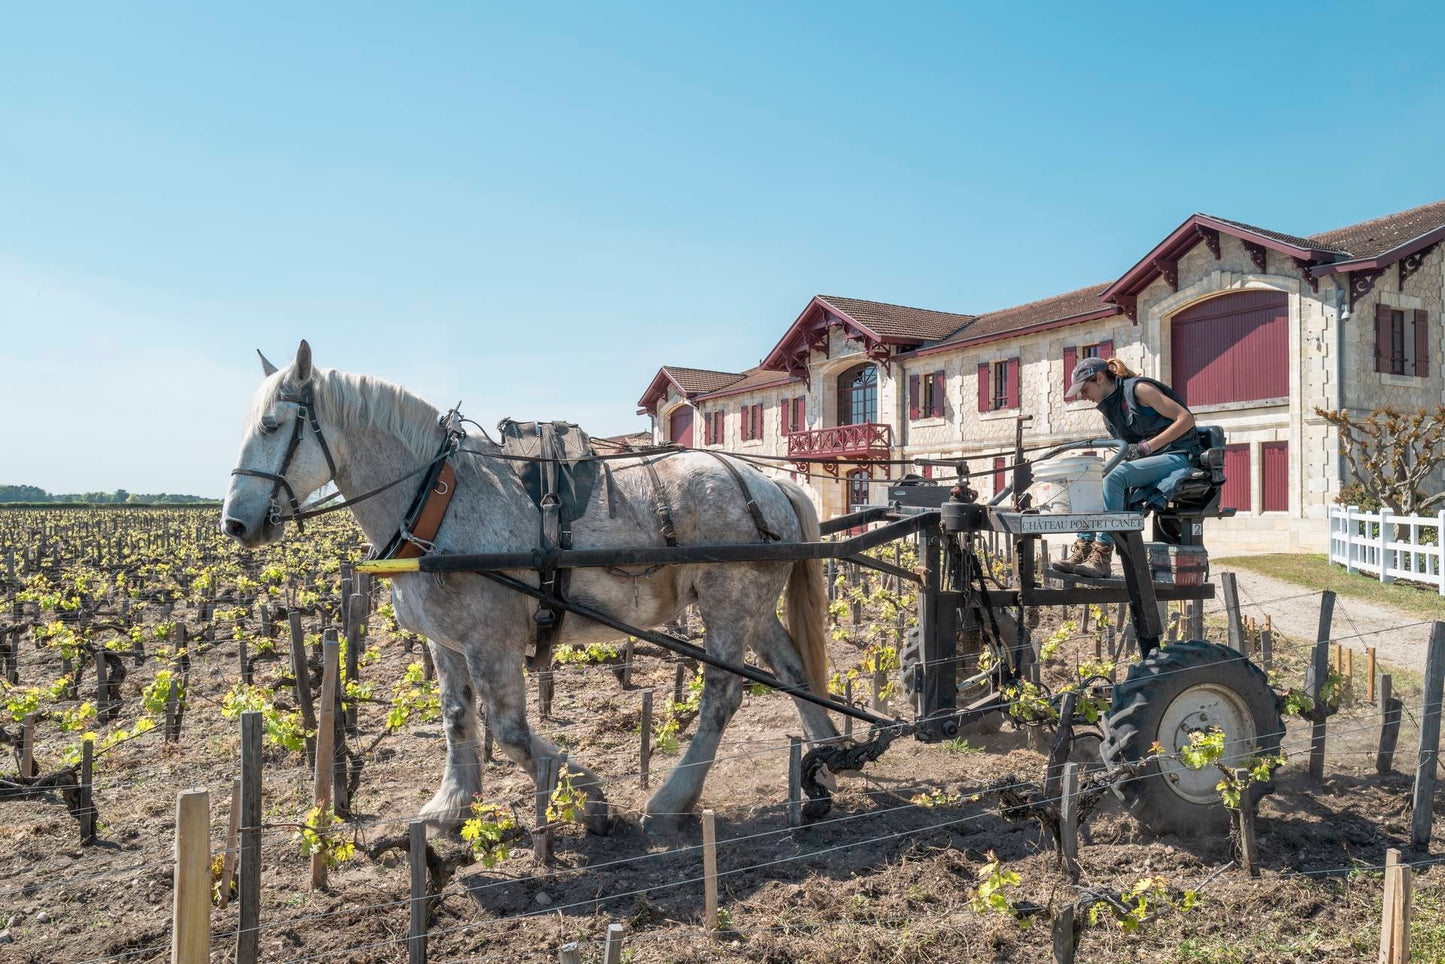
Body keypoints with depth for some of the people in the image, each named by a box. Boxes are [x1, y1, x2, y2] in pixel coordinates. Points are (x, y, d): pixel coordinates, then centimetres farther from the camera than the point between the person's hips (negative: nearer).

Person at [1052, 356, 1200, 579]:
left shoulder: (1139, 389, -11)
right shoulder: (1108, 406, 14)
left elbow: (1186, 419, -15)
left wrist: (1146, 447, -18)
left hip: (1177, 456, -8)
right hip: (1144, 460, 8)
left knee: (1114, 478, -30)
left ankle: (1103, 556, -32)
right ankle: (1083, 549, -17)